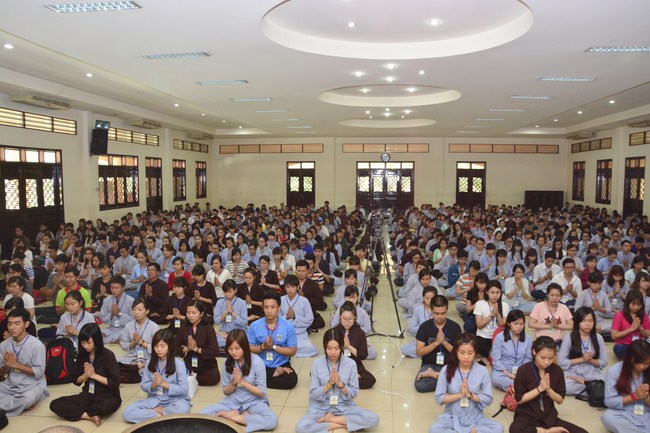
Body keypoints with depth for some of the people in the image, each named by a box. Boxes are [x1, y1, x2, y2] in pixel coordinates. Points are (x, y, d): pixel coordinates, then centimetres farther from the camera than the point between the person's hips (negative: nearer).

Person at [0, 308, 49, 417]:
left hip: (33, 386, -4)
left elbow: (39, 373, -15)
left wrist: (15, 364, -17)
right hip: (10, 385, 4)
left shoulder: (36, 345, -13)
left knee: (28, 398, -37)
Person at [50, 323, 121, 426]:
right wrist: (85, 375, -11)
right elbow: (76, 381, 10)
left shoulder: (107, 355, -14)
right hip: (88, 395, 6)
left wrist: (93, 375, -15)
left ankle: (80, 412, -9)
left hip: (108, 396, -5)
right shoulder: (81, 355, 1)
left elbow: (115, 382, -16)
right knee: (55, 405, -14)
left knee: (105, 406, -41)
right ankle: (91, 416, -18)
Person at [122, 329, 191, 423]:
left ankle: (152, 411, -14)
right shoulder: (150, 362, 1)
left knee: (182, 409, -38)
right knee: (126, 413, -18)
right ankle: (160, 416, -17)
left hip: (174, 399, -3)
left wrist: (163, 383, -18)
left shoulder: (178, 363, -11)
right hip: (155, 399, 4)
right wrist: (154, 384, -17)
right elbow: (143, 386, 4)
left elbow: (183, 389, -12)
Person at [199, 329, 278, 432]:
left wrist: (242, 381, -19)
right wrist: (233, 383, -18)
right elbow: (225, 392, 4)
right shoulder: (227, 362, -5)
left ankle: (234, 417, -16)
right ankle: (244, 415, -14)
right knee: (202, 414, -19)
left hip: (254, 401, -3)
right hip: (233, 401, 3)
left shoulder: (257, 362, -16)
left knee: (272, 420, -34)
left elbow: (261, 392, -12)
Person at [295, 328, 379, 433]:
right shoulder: (317, 363, -10)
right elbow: (313, 394, -8)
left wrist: (340, 383, -22)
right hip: (320, 408, -1)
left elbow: (353, 394, -5)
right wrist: (330, 383, -23)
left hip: (344, 407, 1)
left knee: (373, 419, -22)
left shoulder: (350, 364, -10)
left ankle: (330, 419, -9)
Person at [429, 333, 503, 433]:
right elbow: (439, 398, -7)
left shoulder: (482, 371, -7)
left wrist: (470, 394, -18)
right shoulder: (446, 370, -9)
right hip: (452, 416, -1)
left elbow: (488, 399, -4)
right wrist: (459, 395, -19)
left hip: (475, 417, 1)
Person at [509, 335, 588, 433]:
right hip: (527, 416, -3)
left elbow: (560, 400, 3)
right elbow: (519, 399, -10)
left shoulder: (557, 370, -1)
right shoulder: (524, 370, -12)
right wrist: (540, 389, -18)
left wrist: (548, 389, -17)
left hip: (549, 417, 3)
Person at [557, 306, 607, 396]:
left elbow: (604, 362, 6)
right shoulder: (569, 337, -6)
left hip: (592, 374, 2)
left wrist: (590, 360, -13)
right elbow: (561, 361, -7)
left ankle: (580, 382, -8)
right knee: (564, 386, -34)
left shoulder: (598, 337, 2)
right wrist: (582, 359, -12)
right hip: (573, 373, -1)